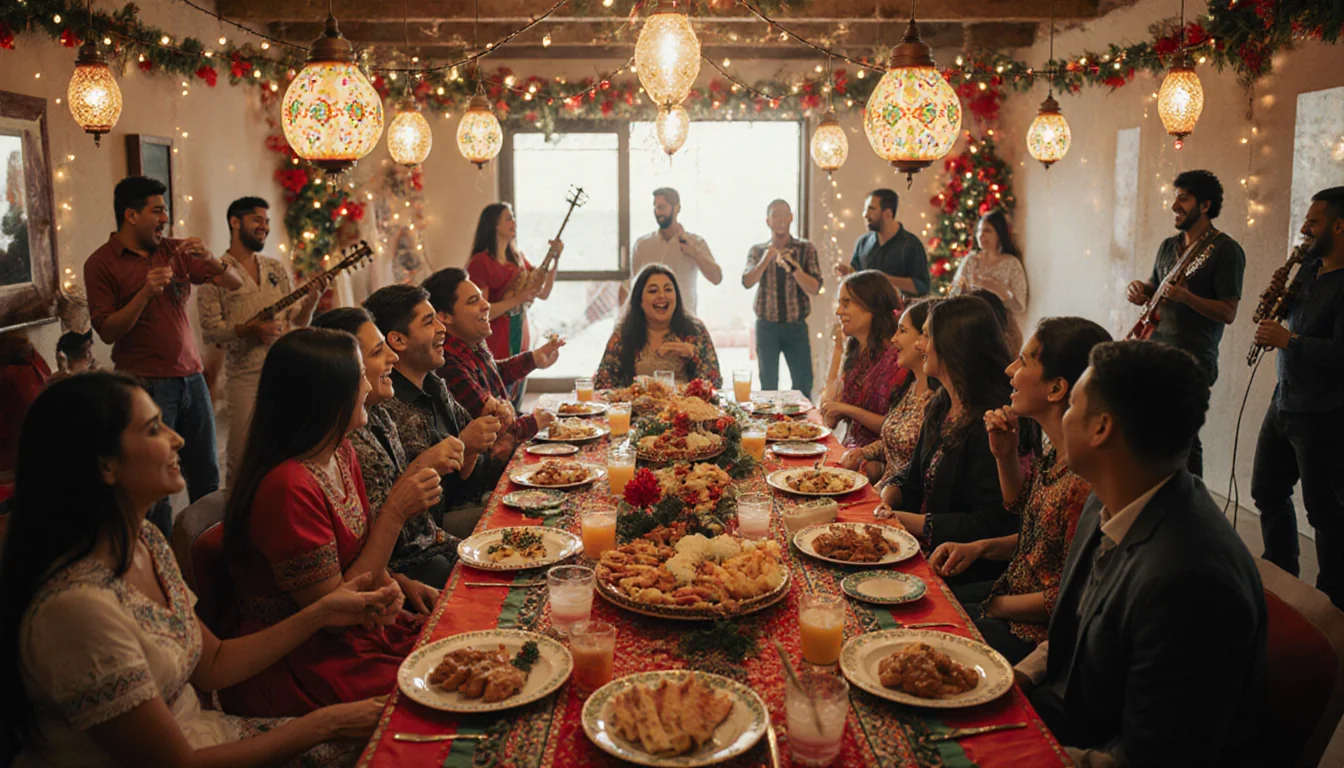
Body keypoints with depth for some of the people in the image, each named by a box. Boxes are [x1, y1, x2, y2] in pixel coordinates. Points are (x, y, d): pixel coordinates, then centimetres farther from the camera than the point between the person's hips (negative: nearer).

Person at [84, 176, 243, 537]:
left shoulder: (173, 252, 9)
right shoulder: (101, 263, -3)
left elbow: (235, 282, 10)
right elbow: (107, 331, -9)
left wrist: (210, 259, -10)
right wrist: (146, 293, -20)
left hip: (191, 378, 5)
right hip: (147, 385, -5)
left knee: (206, 478, 11)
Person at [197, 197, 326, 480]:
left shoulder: (276, 269, 14)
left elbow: (296, 323, 14)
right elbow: (210, 330, -6)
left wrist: (311, 298, -4)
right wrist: (250, 329, -20)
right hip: (245, 374, -4)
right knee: (243, 455, -2)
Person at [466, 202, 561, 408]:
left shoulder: (518, 258, 11)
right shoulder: (481, 262, -12)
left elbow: (543, 293, 11)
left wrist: (556, 259, 2)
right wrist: (517, 299, -24)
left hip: (520, 340, 7)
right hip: (496, 344, -7)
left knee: (515, 407, 15)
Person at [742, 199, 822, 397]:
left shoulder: (806, 249, 3)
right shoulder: (757, 251, 6)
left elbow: (815, 288, -5)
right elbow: (747, 282, -9)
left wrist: (793, 267, -19)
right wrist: (766, 259, -22)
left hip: (796, 326, 0)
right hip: (766, 326, 0)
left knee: (803, 383, -1)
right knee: (768, 383, 4)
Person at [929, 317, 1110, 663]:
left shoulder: (1088, 478, -30)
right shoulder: (1058, 453, -2)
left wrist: (994, 606, -11)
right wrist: (1005, 456, 1)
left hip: (1035, 634, -8)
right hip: (1016, 590, 9)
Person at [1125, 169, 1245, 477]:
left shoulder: (1225, 250, -8)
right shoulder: (1169, 246, 14)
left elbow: (1228, 313, -12)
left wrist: (1185, 297, -26)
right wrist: (1140, 290, 2)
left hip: (1192, 361, -7)